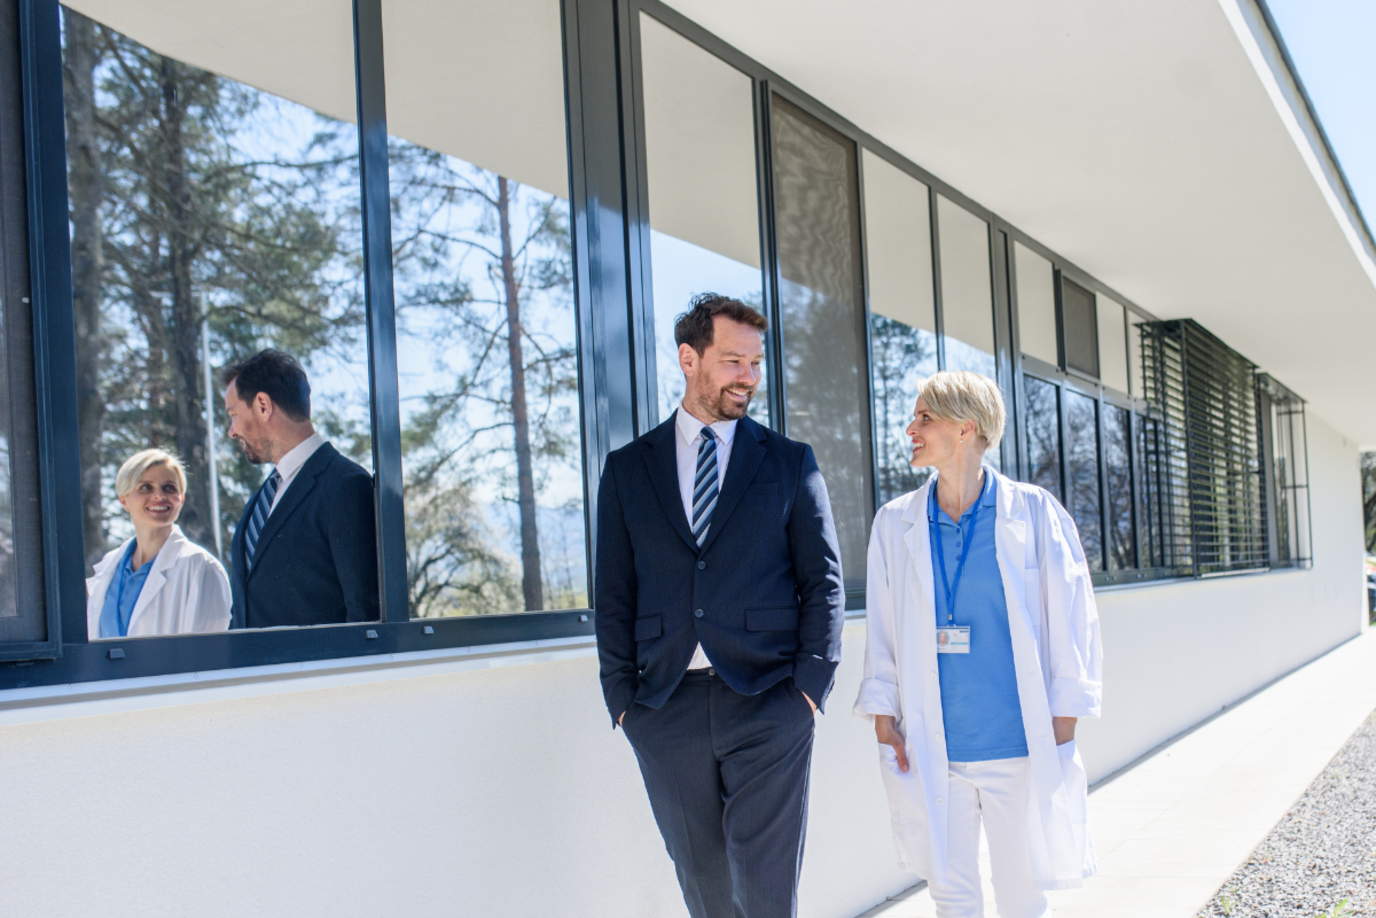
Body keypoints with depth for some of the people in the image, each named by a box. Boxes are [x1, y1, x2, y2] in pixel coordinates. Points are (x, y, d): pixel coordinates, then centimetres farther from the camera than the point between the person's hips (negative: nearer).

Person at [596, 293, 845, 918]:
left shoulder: (790, 462, 8)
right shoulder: (627, 469, 10)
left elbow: (824, 582, 5)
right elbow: (614, 595, 9)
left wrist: (809, 685, -5)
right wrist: (622, 697, 0)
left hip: (768, 707, -1)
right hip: (665, 712, 2)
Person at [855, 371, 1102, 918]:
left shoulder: (1034, 513, -3)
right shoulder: (894, 523, 5)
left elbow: (1071, 620, -1)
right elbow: (881, 629, 10)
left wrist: (1063, 723, -4)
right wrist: (883, 718, 4)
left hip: (1021, 750, -2)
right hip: (932, 754, 2)